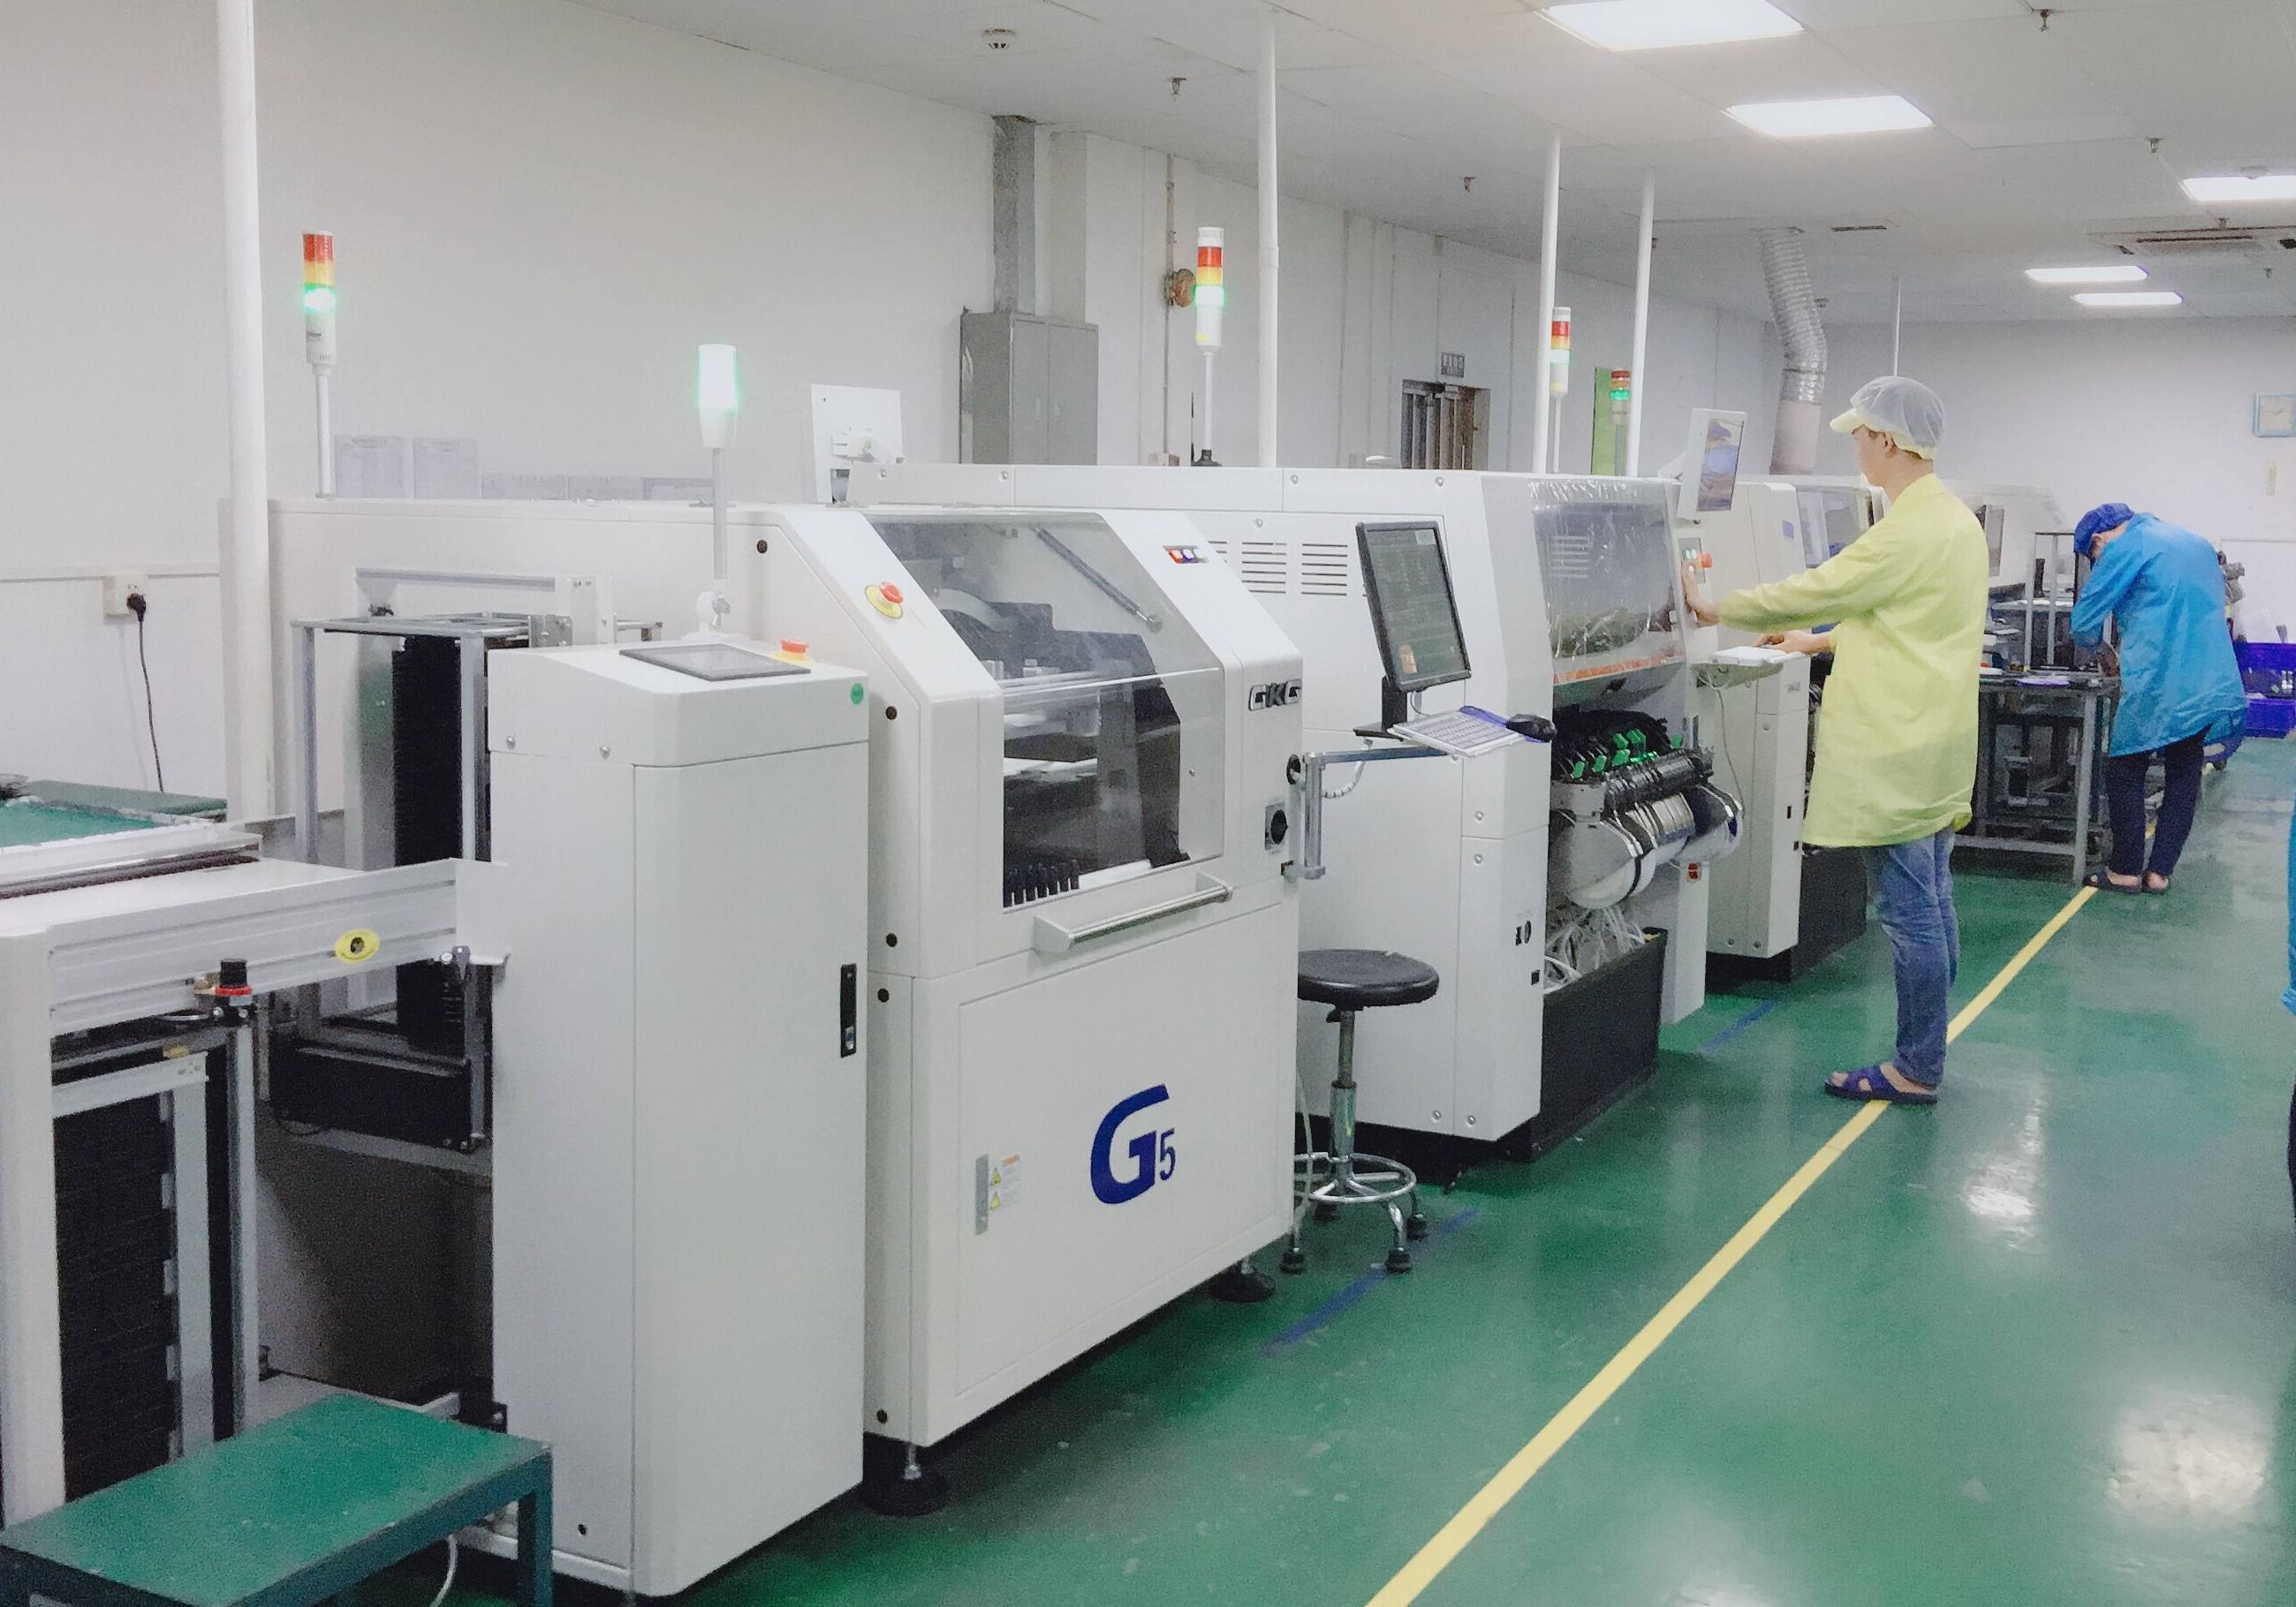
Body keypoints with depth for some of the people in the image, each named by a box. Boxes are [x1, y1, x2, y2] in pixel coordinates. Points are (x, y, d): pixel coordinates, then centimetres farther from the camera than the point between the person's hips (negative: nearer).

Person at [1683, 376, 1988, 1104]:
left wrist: (1715, 609, -3)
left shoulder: (1908, 532, -19)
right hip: (1935, 742, 10)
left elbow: (1814, 590, -15)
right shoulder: (1956, 519, 12)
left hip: (1896, 756, -10)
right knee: (1930, 905, 14)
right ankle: (1924, 1058, 23)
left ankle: (1915, 1070, 5)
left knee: (1910, 913, -2)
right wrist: (1819, 640, 28)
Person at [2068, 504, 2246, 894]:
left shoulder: (2124, 549, -4)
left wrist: (2099, 647, 20)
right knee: (2184, 776, 12)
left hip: (2158, 687, -7)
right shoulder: (2197, 543, 19)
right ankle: (2159, 872, 12)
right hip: (2214, 687, 7)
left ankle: (2125, 870, 8)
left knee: (2126, 773, 6)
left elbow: (2083, 623, -3)